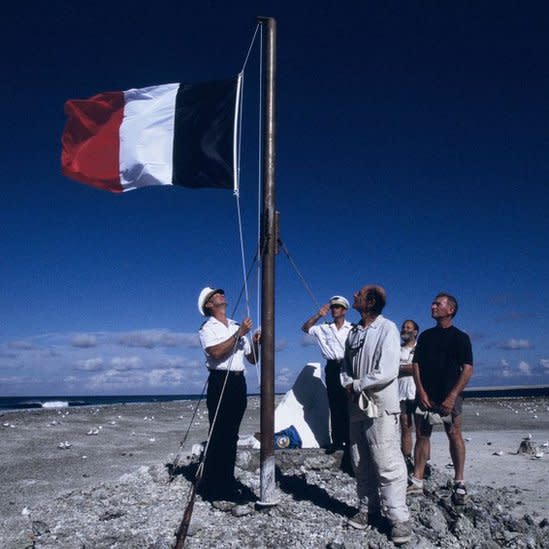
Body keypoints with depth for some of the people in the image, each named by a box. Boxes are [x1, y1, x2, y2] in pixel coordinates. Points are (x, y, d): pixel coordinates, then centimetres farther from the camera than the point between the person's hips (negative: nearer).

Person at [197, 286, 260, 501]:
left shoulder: (237, 326, 19)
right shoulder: (207, 327, 1)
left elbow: (252, 359, 20)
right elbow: (216, 352, -19)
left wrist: (255, 343, 0)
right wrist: (239, 334, -16)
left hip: (238, 381, 6)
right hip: (220, 381, -6)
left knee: (231, 435, 9)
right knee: (218, 435, -6)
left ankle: (227, 483, 17)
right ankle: (211, 487, 0)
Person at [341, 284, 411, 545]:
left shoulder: (387, 329, -10)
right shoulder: (353, 332, 11)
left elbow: (387, 372, -18)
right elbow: (346, 367, 16)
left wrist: (358, 385, -10)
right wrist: (349, 384, -5)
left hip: (381, 407, -7)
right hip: (357, 406, 7)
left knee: (387, 464, -6)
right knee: (361, 463, 13)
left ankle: (398, 518, 2)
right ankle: (368, 509, 25)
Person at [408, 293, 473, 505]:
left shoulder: (460, 337, 1)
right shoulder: (425, 336, 13)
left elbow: (468, 369, -6)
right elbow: (416, 364, 11)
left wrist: (452, 396, -14)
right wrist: (421, 391, -3)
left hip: (448, 396, -4)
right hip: (425, 395, 4)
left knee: (454, 435, -2)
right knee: (421, 435, 4)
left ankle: (459, 483, 9)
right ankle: (417, 481, 9)